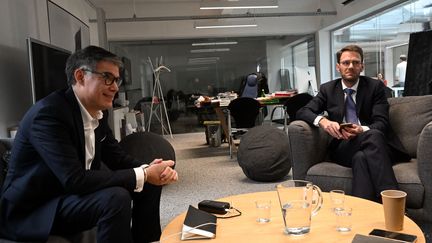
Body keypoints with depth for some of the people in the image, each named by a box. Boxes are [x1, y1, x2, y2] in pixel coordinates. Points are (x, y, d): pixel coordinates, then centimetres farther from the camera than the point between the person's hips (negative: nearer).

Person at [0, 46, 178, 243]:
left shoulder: (98, 111, 0)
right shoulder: (49, 113, -26)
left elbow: (116, 156, 5)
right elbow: (75, 180, -33)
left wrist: (148, 169, -16)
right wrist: (143, 175, -28)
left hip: (73, 191, 9)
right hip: (32, 210, -8)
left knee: (149, 182, 2)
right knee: (116, 197, -31)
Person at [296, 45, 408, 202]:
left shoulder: (375, 86, 8)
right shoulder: (328, 89, 12)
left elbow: (381, 122, -2)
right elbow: (302, 112, 2)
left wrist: (362, 130, -26)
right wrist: (322, 121, -21)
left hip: (375, 144, 0)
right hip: (343, 147, 1)